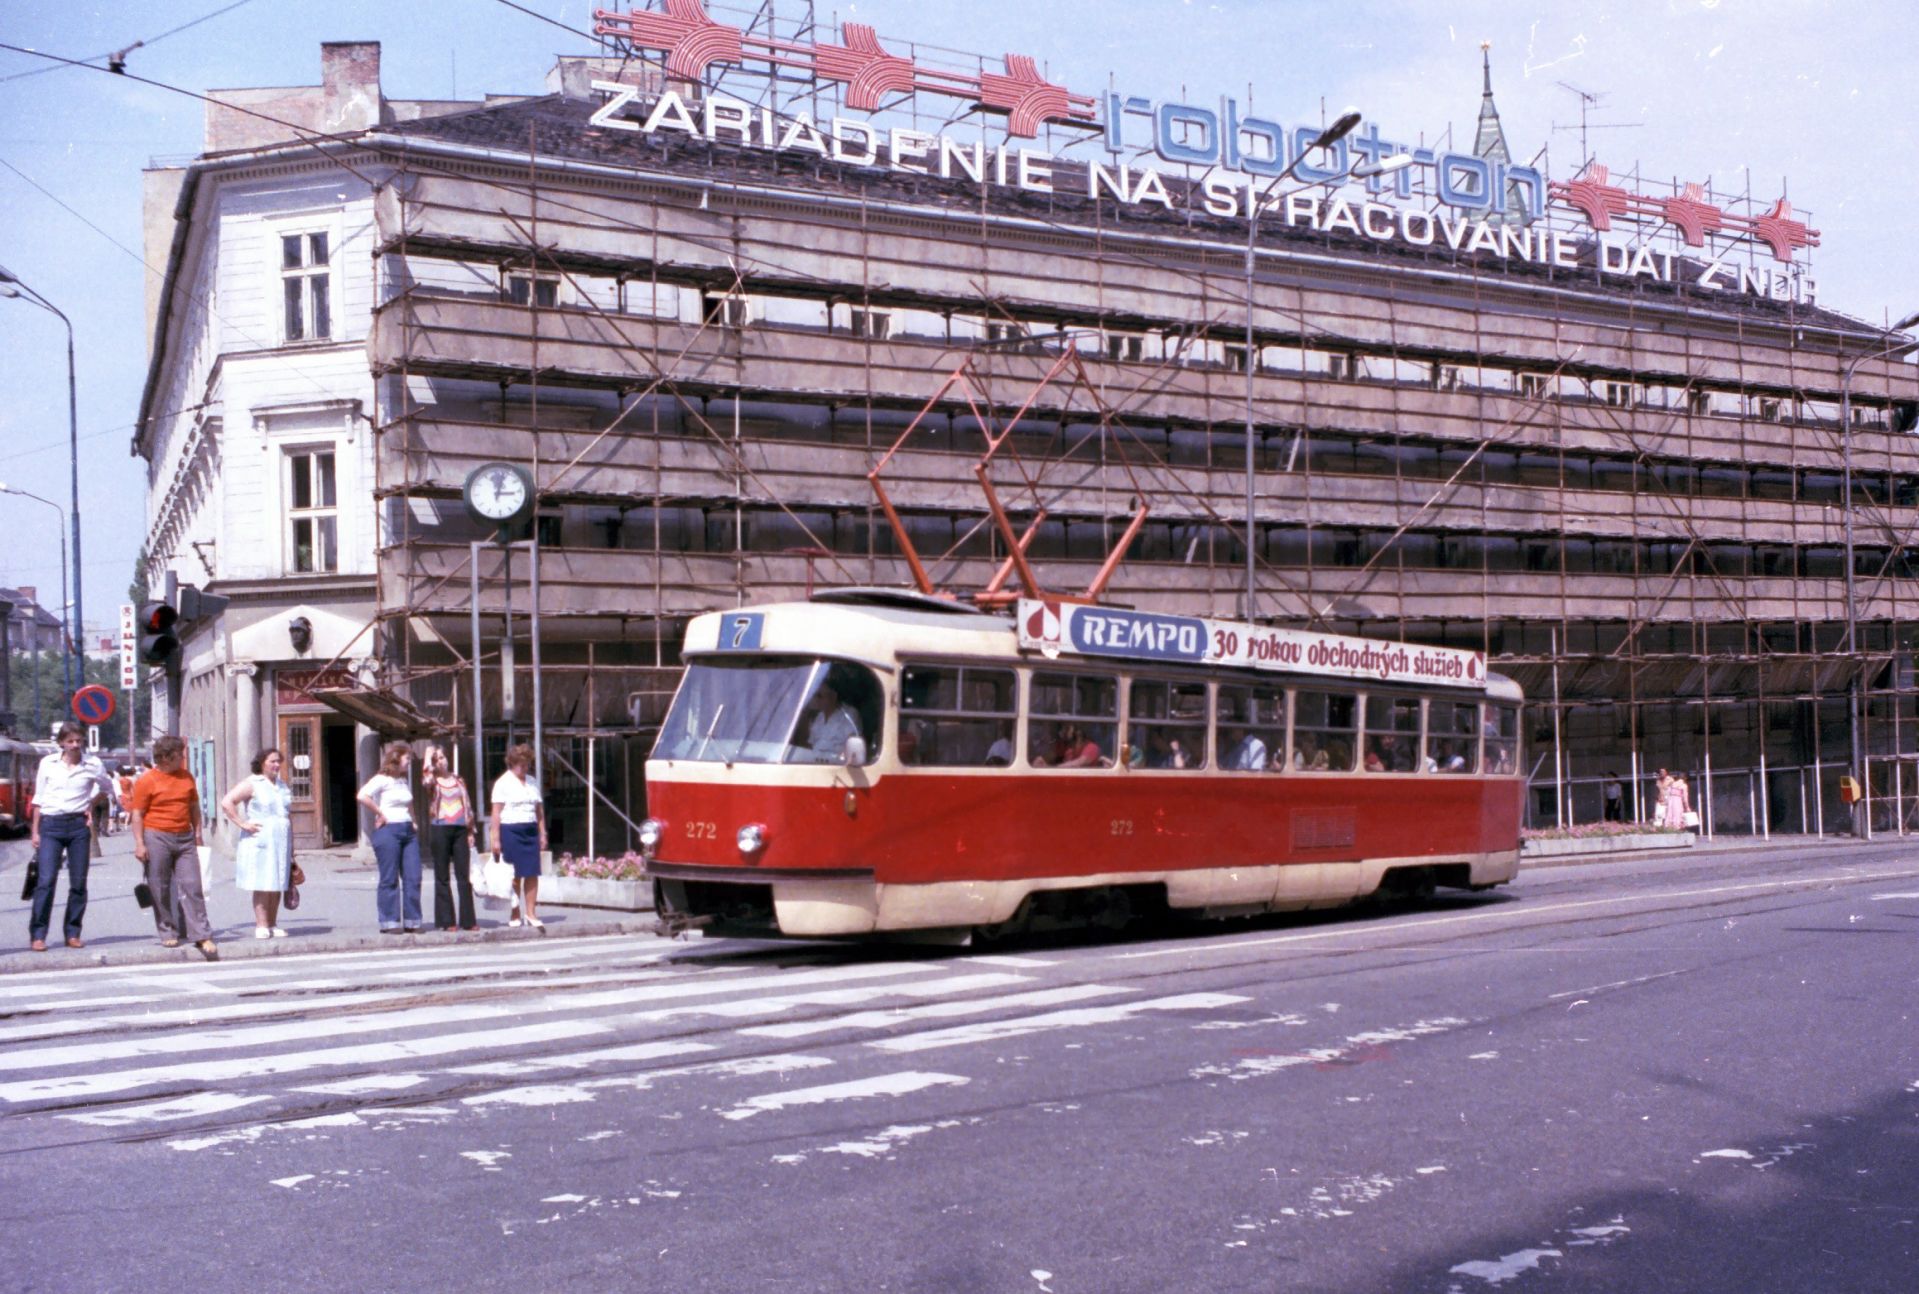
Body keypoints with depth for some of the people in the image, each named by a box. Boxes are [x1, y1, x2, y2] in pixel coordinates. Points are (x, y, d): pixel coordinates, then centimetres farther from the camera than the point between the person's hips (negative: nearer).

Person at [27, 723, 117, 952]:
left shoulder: (92, 765, 3)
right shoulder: (48, 763, 3)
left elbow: (107, 788, 21)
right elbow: (39, 798, 7)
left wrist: (91, 805, 8)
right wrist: (35, 831, 4)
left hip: (79, 825, 1)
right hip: (51, 825, -1)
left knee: (79, 882, 2)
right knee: (46, 880, -11)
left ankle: (73, 934, 11)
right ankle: (37, 935, -6)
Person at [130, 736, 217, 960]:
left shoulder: (186, 777, 12)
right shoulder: (147, 780, -4)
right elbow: (137, 814, -6)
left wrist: (198, 832, 13)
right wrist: (140, 844, -11)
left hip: (185, 838, 4)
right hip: (157, 838, -4)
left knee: (192, 887, -2)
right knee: (160, 889, 2)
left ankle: (202, 935, -4)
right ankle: (168, 933, 13)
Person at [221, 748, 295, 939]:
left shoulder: (283, 786, 18)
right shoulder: (251, 784, -2)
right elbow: (226, 802, -12)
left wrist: (291, 847, 19)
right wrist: (243, 824, -14)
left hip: (280, 842, 6)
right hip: (259, 842, -6)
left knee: (278, 885, 5)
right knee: (262, 885, -9)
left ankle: (272, 925, 11)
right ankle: (261, 926, -7)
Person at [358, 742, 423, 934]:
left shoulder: (406, 780, 17)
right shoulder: (382, 779, -7)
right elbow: (363, 796, -21)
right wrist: (380, 815, -15)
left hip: (408, 831, 7)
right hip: (388, 831, -7)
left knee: (413, 878, 2)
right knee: (389, 879, -2)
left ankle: (411, 921, 8)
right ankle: (389, 923, 3)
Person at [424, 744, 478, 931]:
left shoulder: (458, 780, 15)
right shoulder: (432, 782, 6)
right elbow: (427, 775, -20)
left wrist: (470, 831, 9)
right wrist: (428, 756, -10)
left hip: (460, 830, 3)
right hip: (440, 829, -3)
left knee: (464, 876, 1)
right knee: (442, 877, 1)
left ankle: (468, 920, 4)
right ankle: (447, 920, 4)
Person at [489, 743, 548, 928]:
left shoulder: (532, 783, 15)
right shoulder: (503, 783, -2)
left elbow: (540, 810, 18)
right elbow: (496, 812, -7)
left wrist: (542, 834, 13)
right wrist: (495, 838, -13)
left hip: (530, 830, 5)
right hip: (510, 831, -5)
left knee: (533, 873, -1)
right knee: (514, 876, -1)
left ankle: (531, 913, 3)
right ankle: (514, 915, 7)